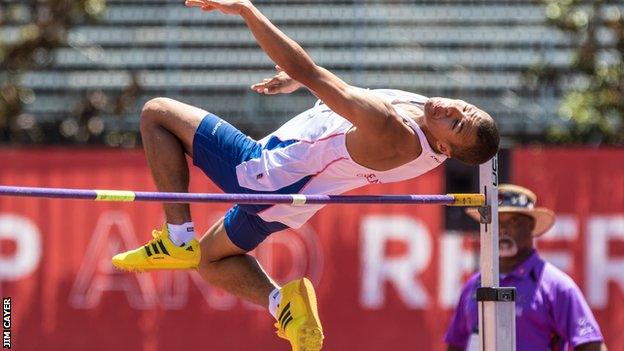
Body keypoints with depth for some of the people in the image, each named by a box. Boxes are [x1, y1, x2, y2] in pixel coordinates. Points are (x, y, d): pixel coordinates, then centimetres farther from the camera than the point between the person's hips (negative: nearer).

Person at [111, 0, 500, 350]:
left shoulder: (389, 131, -38)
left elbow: (307, 70, -37)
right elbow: (353, 97, 11)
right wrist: (298, 79, 18)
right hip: (286, 206, 9)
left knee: (157, 112, 4)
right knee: (211, 259, 31)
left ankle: (178, 238, 0)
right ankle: (281, 300, 8)